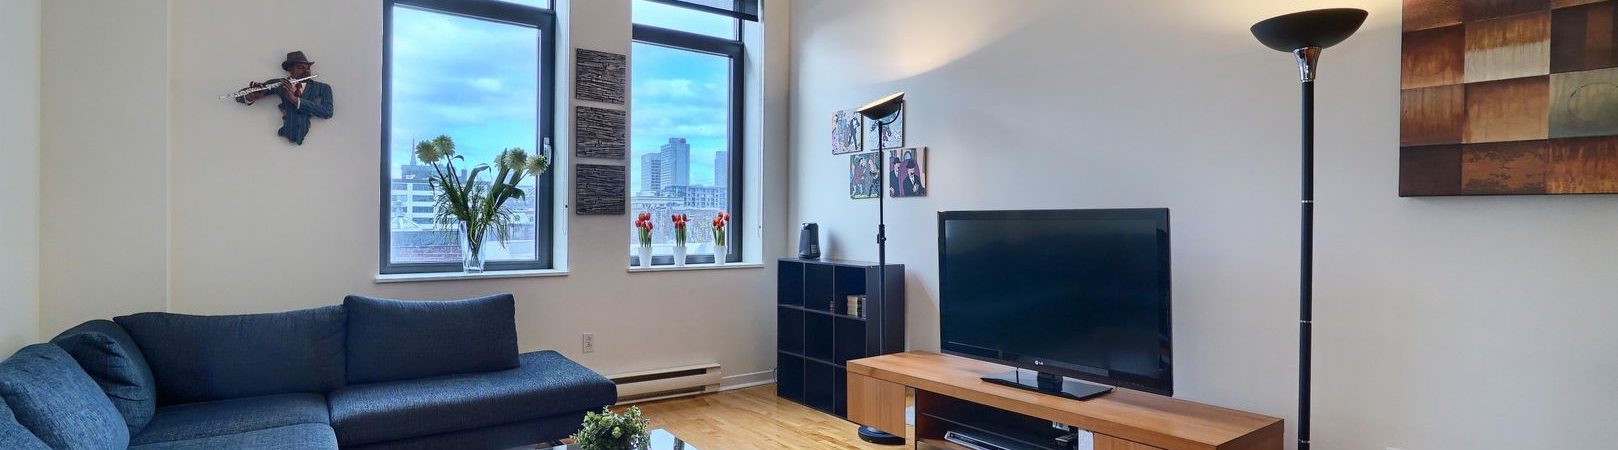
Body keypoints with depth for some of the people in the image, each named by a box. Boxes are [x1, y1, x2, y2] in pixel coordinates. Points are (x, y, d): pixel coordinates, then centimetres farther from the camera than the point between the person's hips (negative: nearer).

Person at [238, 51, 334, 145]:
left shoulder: (322, 88, 9)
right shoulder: (278, 84, 10)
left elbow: (328, 112, -8)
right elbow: (240, 98, 13)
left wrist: (295, 100, -14)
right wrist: (251, 97, -11)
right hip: (284, 139, 0)